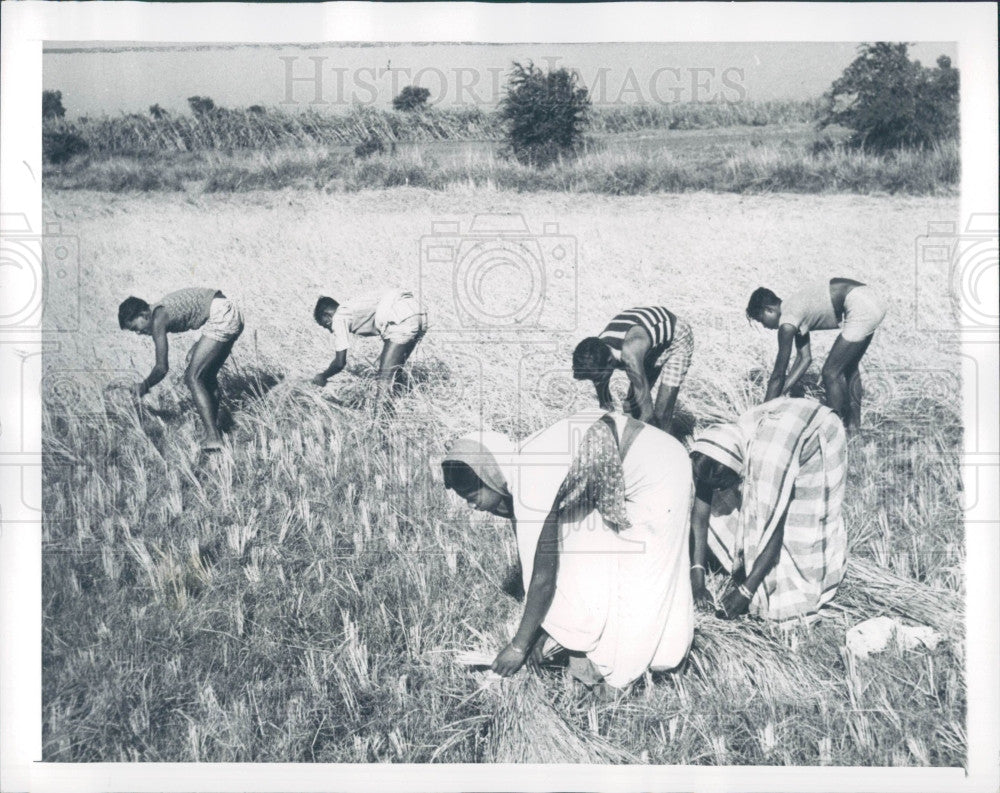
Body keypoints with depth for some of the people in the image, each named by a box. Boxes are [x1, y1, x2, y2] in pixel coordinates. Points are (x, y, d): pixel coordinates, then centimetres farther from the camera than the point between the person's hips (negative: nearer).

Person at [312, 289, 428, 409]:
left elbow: (340, 362, 7)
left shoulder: (339, 318, 7)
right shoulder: (353, 308, 31)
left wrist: (322, 376, 23)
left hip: (403, 320, -9)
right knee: (393, 370, 18)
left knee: (386, 375, -3)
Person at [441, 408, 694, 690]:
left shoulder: (533, 490, -29)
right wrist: (539, 632, 8)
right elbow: (529, 560, 4)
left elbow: (543, 578, -21)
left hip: (656, 475, -8)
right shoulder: (516, 473, -3)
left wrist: (519, 646, -9)